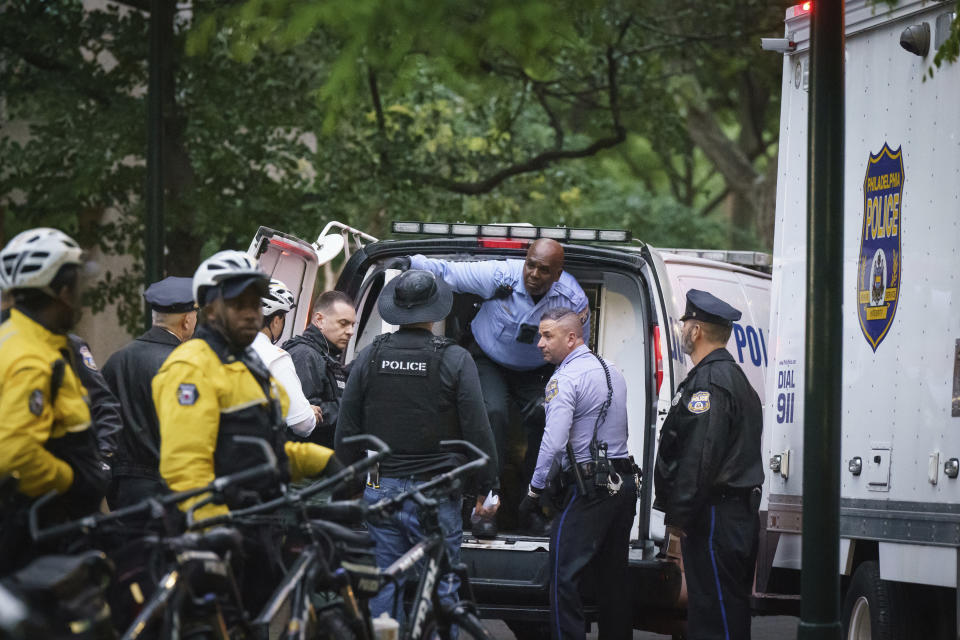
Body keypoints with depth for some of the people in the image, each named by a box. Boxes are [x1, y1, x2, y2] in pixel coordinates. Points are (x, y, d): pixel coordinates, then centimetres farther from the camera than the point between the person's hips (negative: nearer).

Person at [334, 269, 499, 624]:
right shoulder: (456, 360, -7)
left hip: (379, 489, 3)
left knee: (382, 590, 7)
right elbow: (477, 431, -7)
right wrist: (488, 487, 3)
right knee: (439, 591, 1)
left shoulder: (369, 357, 2)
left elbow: (347, 430, 6)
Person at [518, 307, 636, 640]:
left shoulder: (565, 378, -12)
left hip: (588, 489, -9)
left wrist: (534, 491, -14)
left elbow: (554, 441, -20)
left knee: (565, 576, -6)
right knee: (613, 577, 13)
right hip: (624, 484, 9)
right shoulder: (612, 372, 16)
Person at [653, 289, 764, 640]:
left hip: (715, 518, -11)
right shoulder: (734, 376, 21)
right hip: (739, 513, 11)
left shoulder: (709, 381, -15)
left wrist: (678, 515, -17)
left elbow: (699, 456, -22)